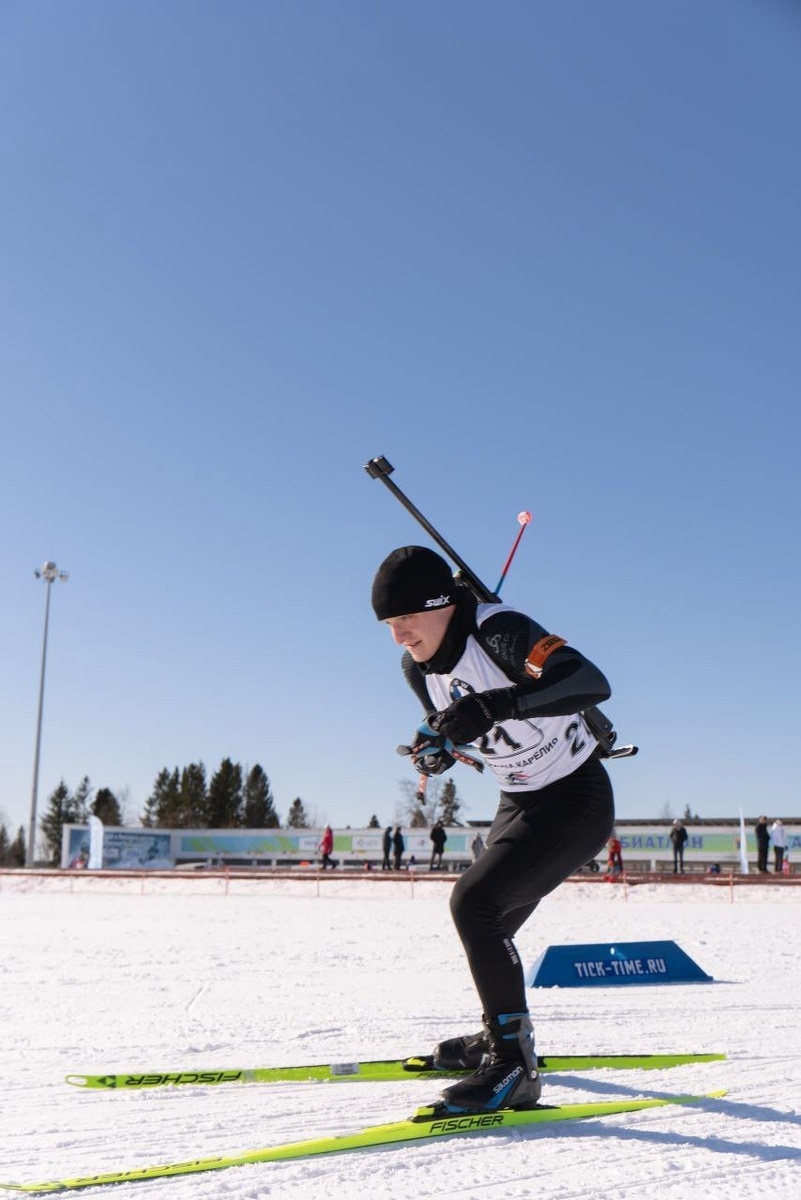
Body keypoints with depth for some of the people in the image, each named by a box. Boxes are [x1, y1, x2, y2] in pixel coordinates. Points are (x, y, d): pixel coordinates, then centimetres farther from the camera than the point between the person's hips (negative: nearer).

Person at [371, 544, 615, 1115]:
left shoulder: (500, 630, -27)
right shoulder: (419, 668, -3)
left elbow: (591, 682, -40)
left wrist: (491, 706, -50)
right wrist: (437, 747, -12)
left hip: (577, 799, -9)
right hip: (520, 803, 9)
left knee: (475, 901, -23)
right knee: (488, 923, 19)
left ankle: (514, 1068, -14)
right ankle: (501, 1037, 43)